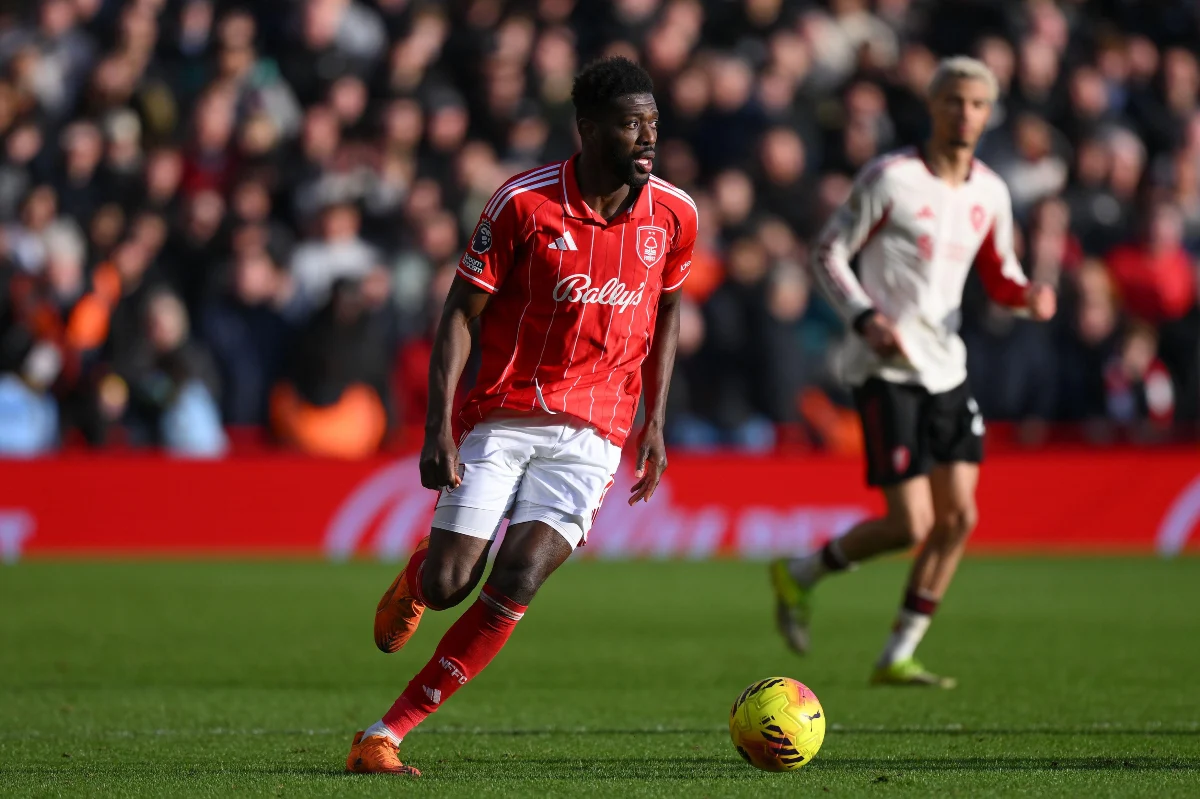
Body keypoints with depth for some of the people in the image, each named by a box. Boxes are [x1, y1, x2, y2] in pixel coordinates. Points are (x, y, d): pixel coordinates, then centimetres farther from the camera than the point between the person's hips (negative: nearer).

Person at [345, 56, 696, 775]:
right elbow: (461, 313, -5)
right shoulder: (525, 202, -10)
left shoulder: (674, 214, 0)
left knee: (514, 585, -17)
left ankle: (383, 737, -11)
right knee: (447, 586, -9)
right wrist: (439, 430, -13)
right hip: (503, 415, -1)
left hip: (592, 432, 1)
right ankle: (421, 569, 32)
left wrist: (655, 424, 10)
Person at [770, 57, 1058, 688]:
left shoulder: (990, 192, 8)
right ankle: (799, 575, 12)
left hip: (947, 368, 7)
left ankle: (897, 658, 12)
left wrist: (1028, 295, -4)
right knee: (911, 525, -13)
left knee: (959, 517, 0)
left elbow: (998, 274, 19)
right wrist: (866, 318, -20)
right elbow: (828, 253, -5)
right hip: (887, 369, -7)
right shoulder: (889, 178, -10)